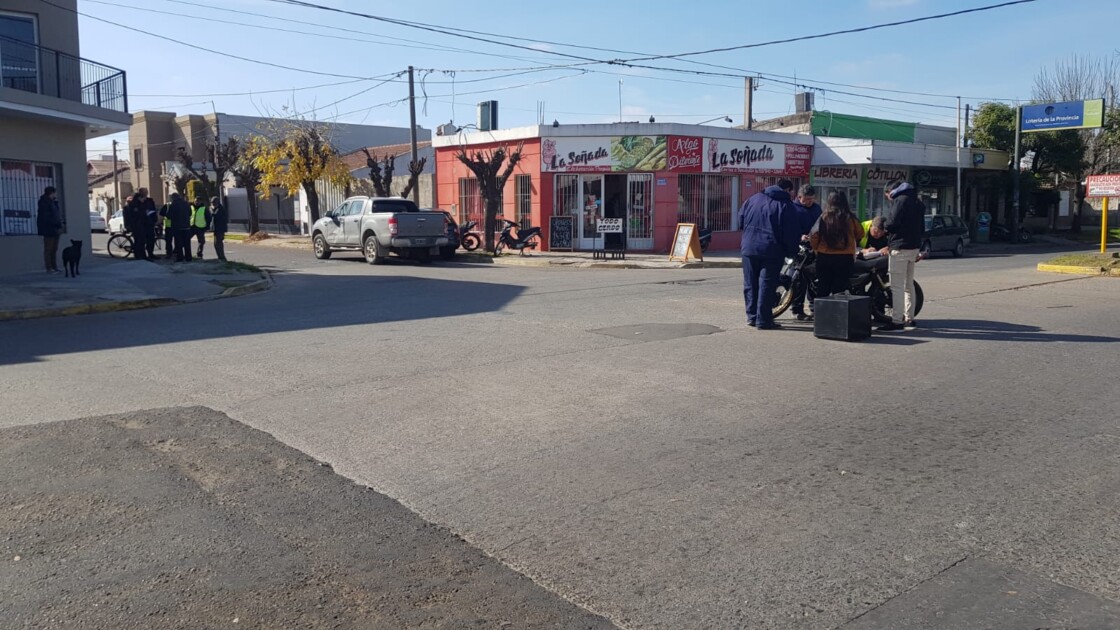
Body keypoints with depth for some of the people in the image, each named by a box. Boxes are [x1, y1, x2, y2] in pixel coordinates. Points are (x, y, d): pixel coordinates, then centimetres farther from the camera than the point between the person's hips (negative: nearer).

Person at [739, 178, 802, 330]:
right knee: (767, 285, 0)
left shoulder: (754, 198, 8)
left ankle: (752, 316, 18)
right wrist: (792, 251, 5)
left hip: (749, 249, 4)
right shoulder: (786, 205, -5)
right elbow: (793, 232, -7)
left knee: (750, 284, 13)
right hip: (771, 252, -4)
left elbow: (741, 218, 14)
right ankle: (763, 321, 0)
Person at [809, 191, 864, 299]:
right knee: (839, 290, 5)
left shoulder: (824, 217, -7)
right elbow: (860, 234, 8)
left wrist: (816, 249, 6)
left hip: (824, 257, 0)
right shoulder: (850, 218, -5)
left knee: (822, 290, 10)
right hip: (845, 258, 0)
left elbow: (813, 235, -11)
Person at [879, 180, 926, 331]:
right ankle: (909, 318, 22)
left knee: (897, 286, -8)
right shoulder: (917, 202, 18)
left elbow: (892, 223, -20)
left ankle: (897, 320, -9)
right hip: (914, 246, 9)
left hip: (900, 248, -9)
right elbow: (922, 227, 20)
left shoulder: (900, 200, -11)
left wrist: (885, 225, 0)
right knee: (908, 284, 17)